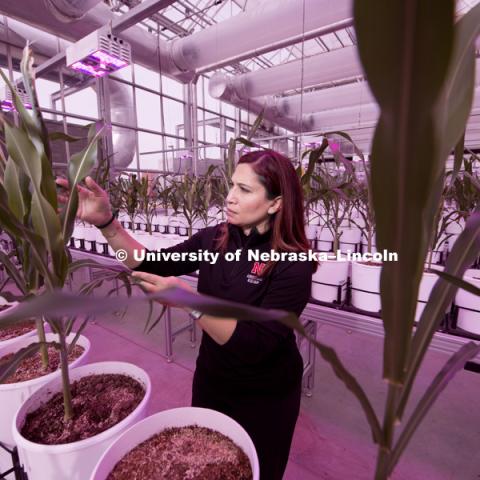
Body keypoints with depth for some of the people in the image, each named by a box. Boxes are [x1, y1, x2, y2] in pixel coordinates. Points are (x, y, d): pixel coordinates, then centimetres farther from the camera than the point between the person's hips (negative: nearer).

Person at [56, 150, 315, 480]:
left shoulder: (292, 265, -25)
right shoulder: (214, 239, -9)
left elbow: (256, 345, -29)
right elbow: (151, 264, -8)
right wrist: (105, 222, -21)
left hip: (264, 398, -4)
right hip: (210, 380, 5)